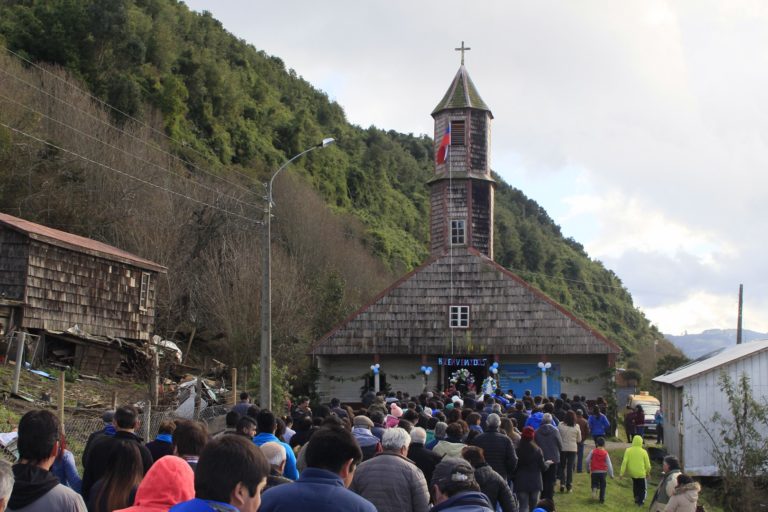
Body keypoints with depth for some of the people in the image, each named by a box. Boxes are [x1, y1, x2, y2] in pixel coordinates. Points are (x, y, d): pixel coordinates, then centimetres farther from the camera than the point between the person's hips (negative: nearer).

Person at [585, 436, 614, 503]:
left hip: (594, 472, 0)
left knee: (595, 483, 14)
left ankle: (594, 489, -19)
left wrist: (588, 469, 15)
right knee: (602, 486, 11)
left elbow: (587, 461, 0)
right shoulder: (605, 453, -2)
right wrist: (611, 474, 4)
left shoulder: (593, 452, -1)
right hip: (603, 472, 0)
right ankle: (602, 499, 8)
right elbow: (609, 464, -3)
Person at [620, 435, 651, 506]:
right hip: (641, 473, -3)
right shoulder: (643, 452, -11)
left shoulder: (628, 450, -8)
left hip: (632, 473, 3)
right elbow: (647, 464, -5)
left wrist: (622, 472, -8)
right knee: (642, 488, 12)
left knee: (635, 485, 27)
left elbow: (624, 462, -12)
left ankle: (636, 497, 27)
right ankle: (640, 501, 8)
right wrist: (648, 472, 12)